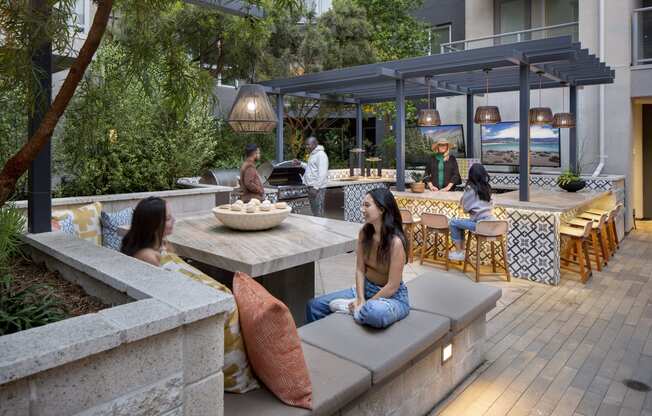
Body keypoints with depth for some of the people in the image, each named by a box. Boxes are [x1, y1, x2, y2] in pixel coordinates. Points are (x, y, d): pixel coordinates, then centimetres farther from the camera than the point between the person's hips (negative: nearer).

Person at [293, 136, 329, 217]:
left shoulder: (321, 155, -14)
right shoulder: (313, 154, 18)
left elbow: (322, 174, -21)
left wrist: (316, 187, -24)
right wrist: (300, 163, 20)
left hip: (317, 188, -10)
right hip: (311, 187, 10)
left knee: (318, 213, -6)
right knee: (314, 212, 14)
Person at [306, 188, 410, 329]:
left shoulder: (396, 242, -26)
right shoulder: (364, 233, -6)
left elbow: (392, 286, -21)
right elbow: (360, 270, -4)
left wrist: (365, 304, -17)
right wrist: (361, 300, -16)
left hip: (393, 297, -6)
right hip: (366, 288, 6)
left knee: (374, 314, -42)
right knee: (314, 305, -3)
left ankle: (351, 307, -9)